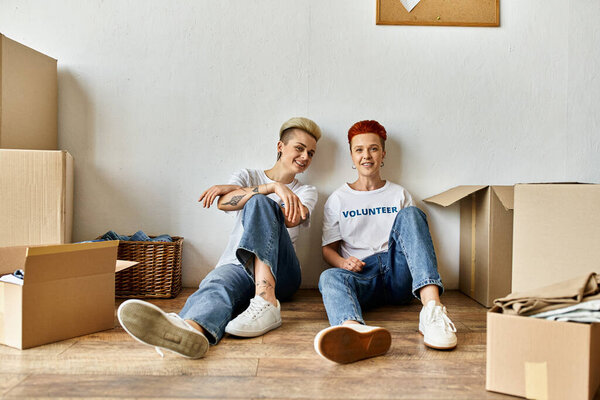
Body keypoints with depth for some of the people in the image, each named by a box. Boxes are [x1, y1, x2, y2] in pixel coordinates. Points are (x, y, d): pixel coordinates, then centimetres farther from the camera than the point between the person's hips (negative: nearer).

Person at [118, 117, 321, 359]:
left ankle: (266, 301, -42)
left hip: (280, 273, 0)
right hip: (237, 266, 1)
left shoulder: (306, 192, 18)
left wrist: (234, 190, -6)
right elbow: (224, 203, -8)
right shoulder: (247, 176, 16)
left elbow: (292, 220, -7)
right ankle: (193, 328, -71)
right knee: (218, 283, -36)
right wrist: (274, 187, -18)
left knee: (258, 201, -25)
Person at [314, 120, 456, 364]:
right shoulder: (338, 199, 17)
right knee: (330, 277, -35)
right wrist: (342, 262, -9)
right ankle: (354, 330, -72)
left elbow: (416, 235, 18)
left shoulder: (399, 195, 20)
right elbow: (328, 248, 14)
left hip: (399, 275, 1)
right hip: (362, 275, -1)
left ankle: (432, 307, -43)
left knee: (409, 215, -23)